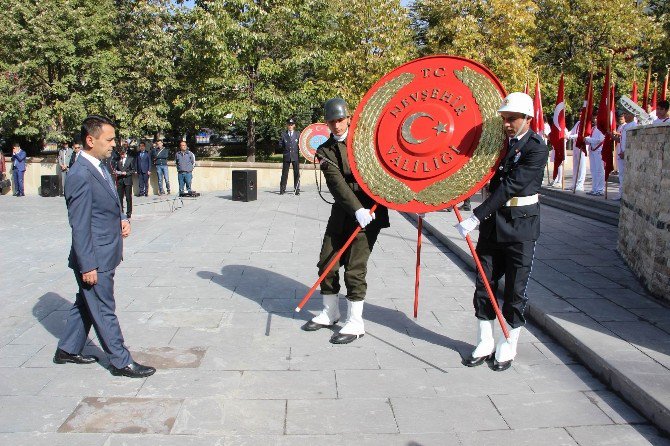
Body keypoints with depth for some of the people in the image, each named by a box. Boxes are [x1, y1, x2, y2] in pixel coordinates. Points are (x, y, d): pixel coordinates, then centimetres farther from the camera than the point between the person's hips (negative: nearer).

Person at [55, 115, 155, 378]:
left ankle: (68, 350, 37)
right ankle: (121, 362, 15)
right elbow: (79, 226, -21)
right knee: (104, 311, 4)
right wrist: (87, 266, -19)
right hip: (94, 259, -10)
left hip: (105, 255, 10)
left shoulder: (101, 167, 9)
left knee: (86, 305, 21)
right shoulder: (80, 176, -21)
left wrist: (122, 219, 2)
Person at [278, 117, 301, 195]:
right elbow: (280, 145, 7)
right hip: (286, 156, 0)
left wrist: (300, 149, -6)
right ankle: (282, 189, 9)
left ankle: (297, 189, 9)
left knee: (296, 173, 2)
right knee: (284, 173, 2)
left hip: (295, 156, 0)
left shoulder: (298, 134, 8)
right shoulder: (283, 134, 7)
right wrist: (284, 149, -4)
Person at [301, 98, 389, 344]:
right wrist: (357, 210, -27)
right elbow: (337, 182, -12)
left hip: (370, 210, -4)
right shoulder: (325, 151, 2)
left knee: (354, 268, -6)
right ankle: (330, 313, 30)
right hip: (342, 212, 4)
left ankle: (355, 322, 8)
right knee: (326, 263, 9)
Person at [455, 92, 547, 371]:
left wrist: (476, 217, -28)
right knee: (484, 285, 8)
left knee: (515, 291, 5)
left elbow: (510, 186, -23)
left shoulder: (536, 148, -14)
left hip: (520, 227, -5)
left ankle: (508, 348, 21)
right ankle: (485, 343, 23)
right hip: (492, 223, 5)